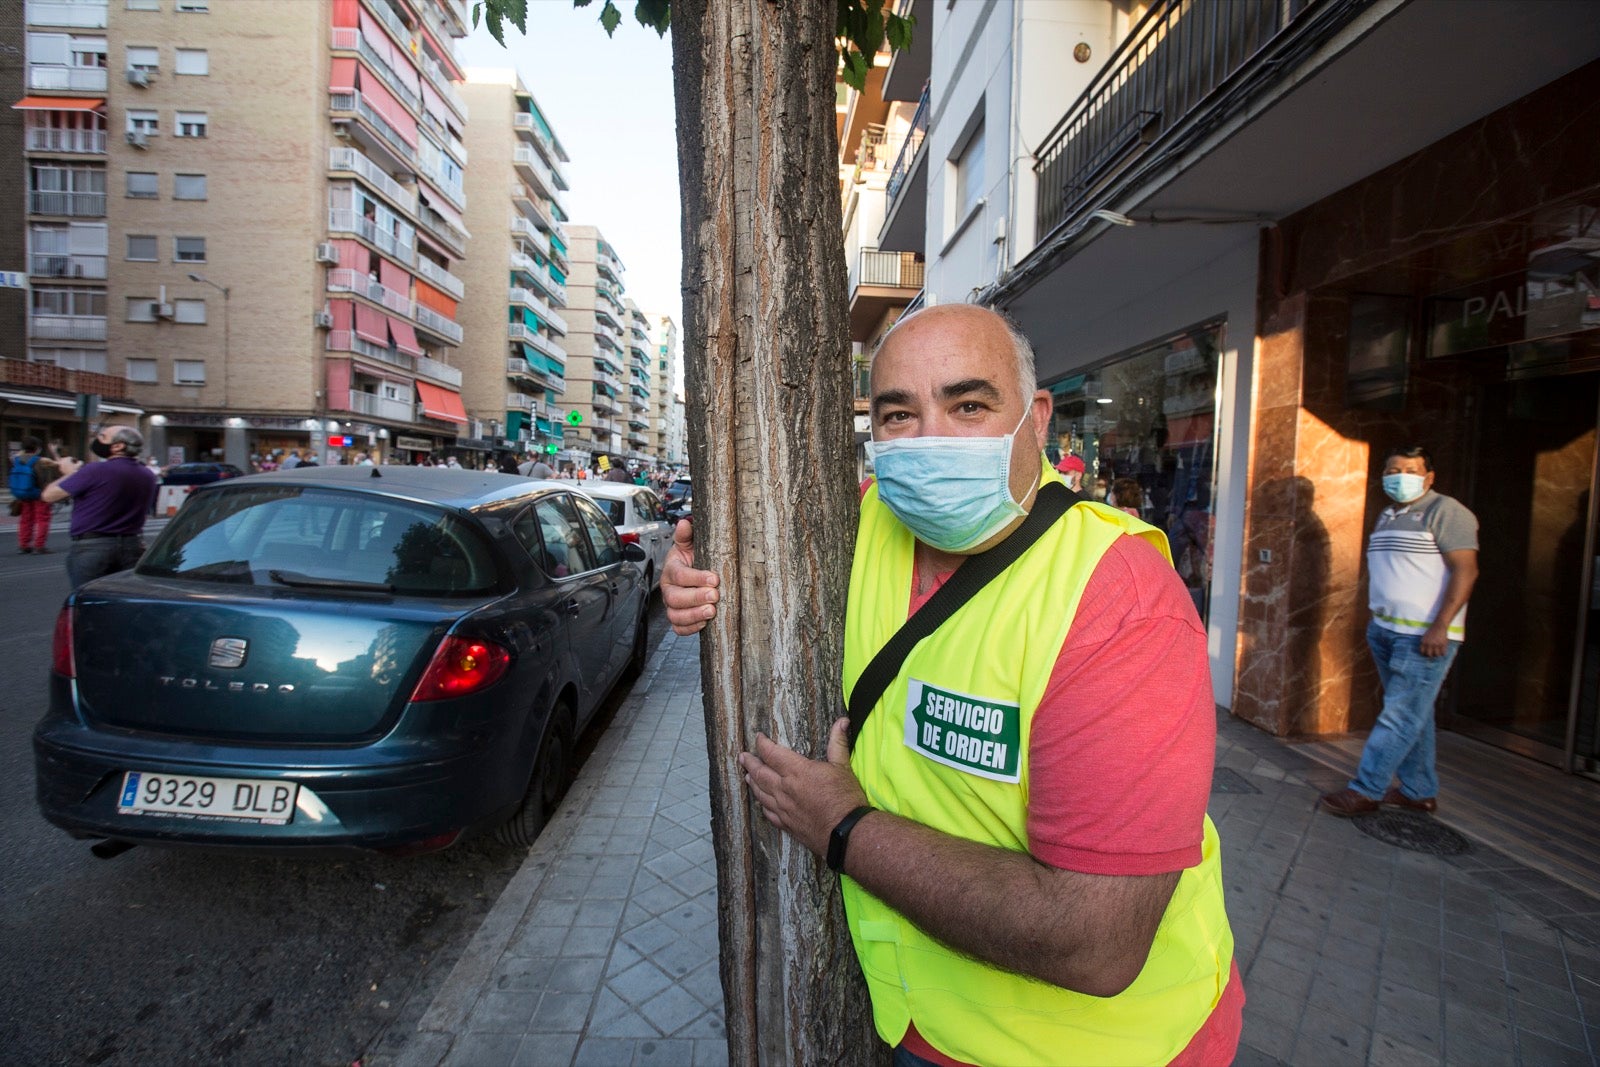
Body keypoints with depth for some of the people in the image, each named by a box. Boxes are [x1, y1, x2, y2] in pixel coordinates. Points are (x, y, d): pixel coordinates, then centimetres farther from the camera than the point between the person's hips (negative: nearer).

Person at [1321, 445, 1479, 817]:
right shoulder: (1387, 516, 17)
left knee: (1400, 715, -5)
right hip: (1384, 629, 8)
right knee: (1413, 715, 14)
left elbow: (1466, 570, -15)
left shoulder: (1444, 511, -7)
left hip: (1424, 635, -8)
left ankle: (1365, 791, -1)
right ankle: (1420, 792, 23)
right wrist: (1374, 620, 18)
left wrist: (1440, 626, -21)